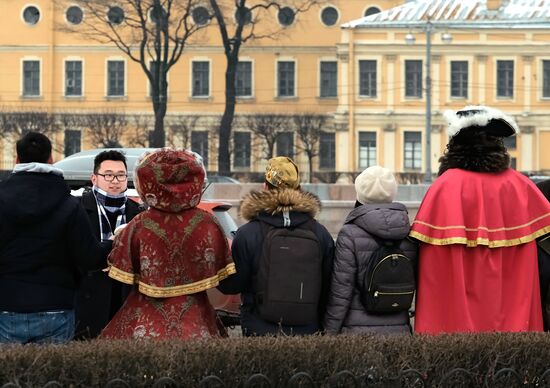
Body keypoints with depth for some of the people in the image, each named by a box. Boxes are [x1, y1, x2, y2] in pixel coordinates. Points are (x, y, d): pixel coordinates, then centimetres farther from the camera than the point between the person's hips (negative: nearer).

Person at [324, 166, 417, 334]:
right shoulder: (409, 234, 5)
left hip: (359, 329, -4)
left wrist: (330, 333, -2)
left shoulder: (350, 234, -8)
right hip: (399, 328, 4)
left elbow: (341, 290, -8)